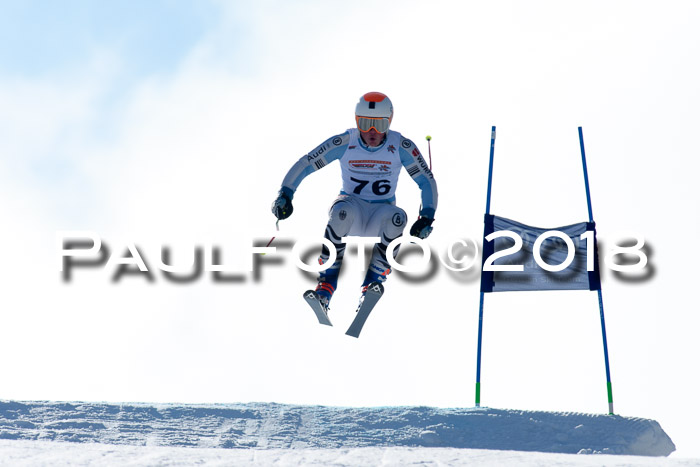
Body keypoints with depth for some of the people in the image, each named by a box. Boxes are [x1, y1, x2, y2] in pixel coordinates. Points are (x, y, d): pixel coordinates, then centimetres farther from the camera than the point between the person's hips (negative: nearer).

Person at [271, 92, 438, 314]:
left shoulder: (401, 146, -10)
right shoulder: (345, 143, -11)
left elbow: (427, 181, -3)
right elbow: (305, 165, -7)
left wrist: (426, 218, -16)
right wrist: (285, 194, -20)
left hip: (381, 212, 1)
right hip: (352, 206, -1)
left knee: (396, 218, -35)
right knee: (341, 212, -37)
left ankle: (373, 281, -28)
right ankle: (326, 286, -34)